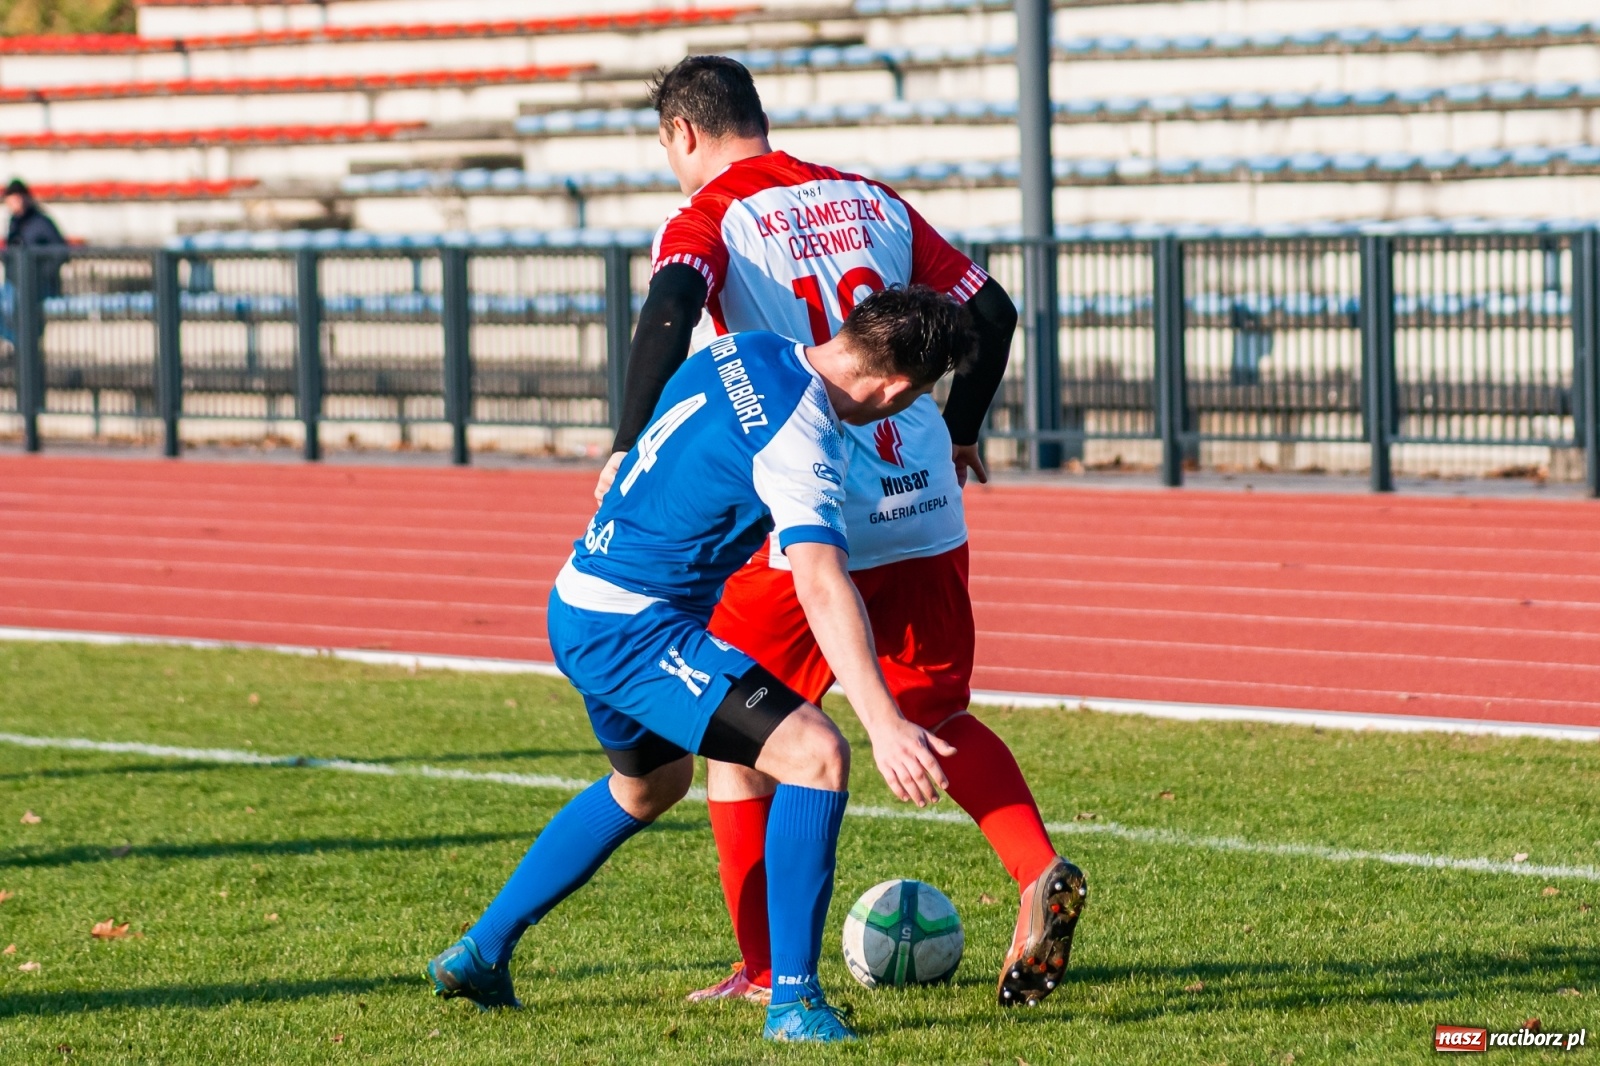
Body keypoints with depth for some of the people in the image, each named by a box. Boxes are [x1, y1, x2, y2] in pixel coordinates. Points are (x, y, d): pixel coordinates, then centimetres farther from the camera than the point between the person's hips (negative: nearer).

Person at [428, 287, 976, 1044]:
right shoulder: (799, 440, -23)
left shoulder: (744, 353, 4)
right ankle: (793, 1001, -15)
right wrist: (885, 726, -41)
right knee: (816, 754, -18)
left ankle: (478, 955, 40)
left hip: (578, 607, 10)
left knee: (651, 783, 33)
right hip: (634, 631, -10)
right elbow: (822, 590, -34)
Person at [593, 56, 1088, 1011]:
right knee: (938, 717, 19)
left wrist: (629, 448, -18)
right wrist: (959, 434, 27)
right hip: (926, 507, 5)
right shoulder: (870, 201, 14)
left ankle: (767, 972, 10)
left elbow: (669, 312, -23)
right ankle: (1042, 875, -5)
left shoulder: (706, 219, -1)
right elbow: (991, 310, 14)